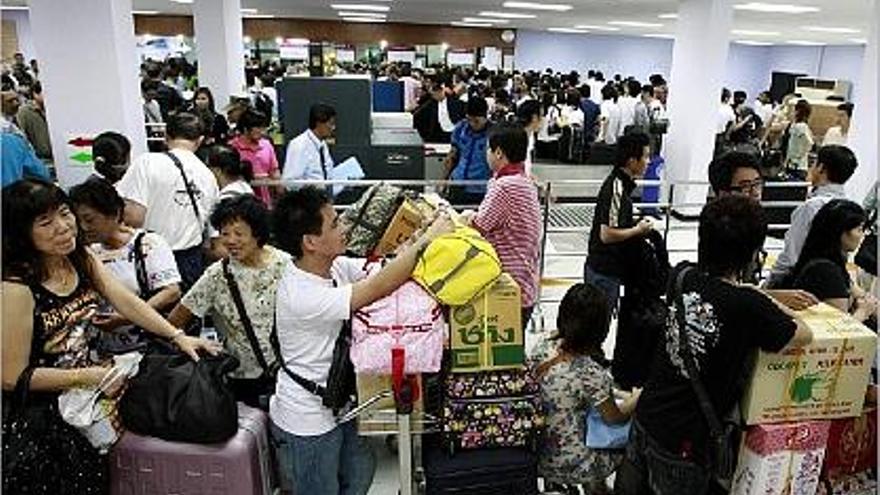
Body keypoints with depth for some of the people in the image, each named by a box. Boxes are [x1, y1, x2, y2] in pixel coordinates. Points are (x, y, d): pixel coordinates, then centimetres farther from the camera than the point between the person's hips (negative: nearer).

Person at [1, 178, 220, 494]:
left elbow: (126, 302, -2)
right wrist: (88, 377, -18)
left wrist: (179, 337, -10)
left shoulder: (80, 257, -2)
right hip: (39, 408, -7)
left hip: (89, 373, 7)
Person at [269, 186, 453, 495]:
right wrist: (429, 238, -31)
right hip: (307, 424, -8)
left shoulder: (334, 265, -8)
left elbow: (381, 269, -7)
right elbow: (380, 288, -38)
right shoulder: (302, 295, -34)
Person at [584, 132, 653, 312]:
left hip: (608, 269, 10)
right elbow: (607, 235, -27)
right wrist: (638, 230, -14)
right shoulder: (617, 189, -22)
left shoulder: (620, 183, 8)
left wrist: (635, 224, 7)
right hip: (603, 272, -10)